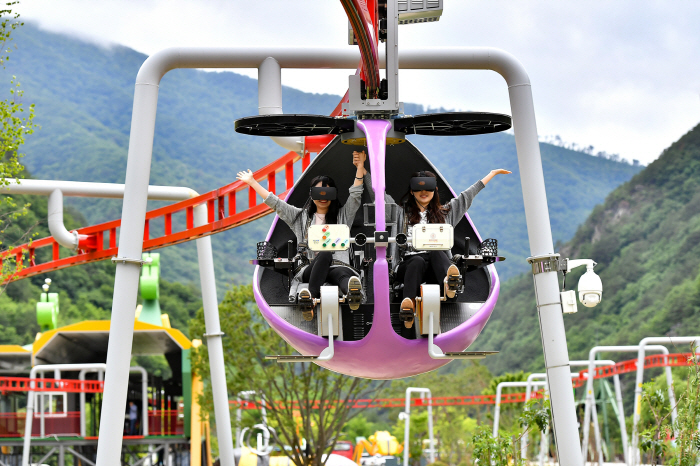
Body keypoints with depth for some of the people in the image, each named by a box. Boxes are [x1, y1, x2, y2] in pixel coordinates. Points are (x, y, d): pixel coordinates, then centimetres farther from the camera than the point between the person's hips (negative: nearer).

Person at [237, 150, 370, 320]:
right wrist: (251, 182, 26)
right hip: (310, 269, 0)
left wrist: (360, 167, 8)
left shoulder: (343, 215, 25)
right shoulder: (301, 216, 26)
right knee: (324, 255, -38)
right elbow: (275, 203, 26)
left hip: (338, 266, 0)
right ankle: (312, 298, -67)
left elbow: (355, 195, 17)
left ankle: (353, 293, -78)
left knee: (342, 274, -39)